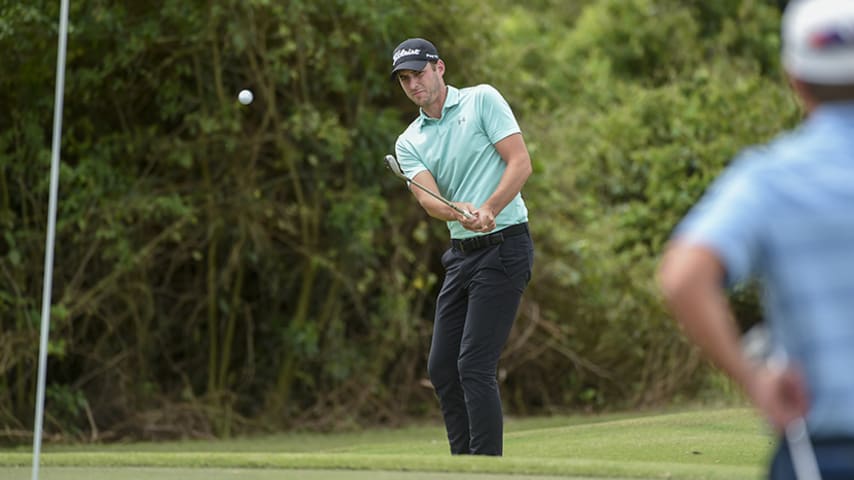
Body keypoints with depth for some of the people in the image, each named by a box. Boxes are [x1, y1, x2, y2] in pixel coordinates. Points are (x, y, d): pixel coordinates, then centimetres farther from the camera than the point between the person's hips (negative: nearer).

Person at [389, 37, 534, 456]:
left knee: (474, 365, -14)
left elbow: (520, 162, -11)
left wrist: (488, 210, -26)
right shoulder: (408, 142, 10)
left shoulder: (482, 100, -3)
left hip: (504, 245, -7)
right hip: (460, 253, 7)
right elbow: (429, 199, -6)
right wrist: (462, 213, -29)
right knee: (441, 368, 7)